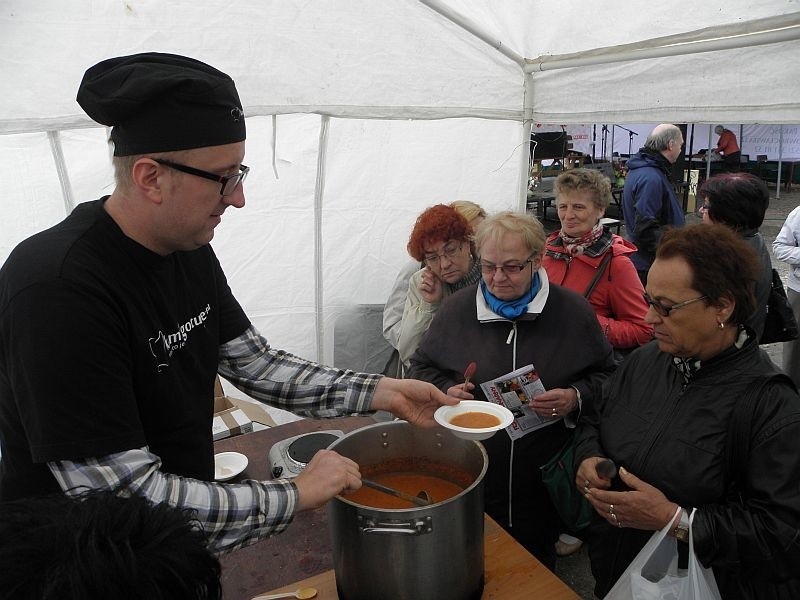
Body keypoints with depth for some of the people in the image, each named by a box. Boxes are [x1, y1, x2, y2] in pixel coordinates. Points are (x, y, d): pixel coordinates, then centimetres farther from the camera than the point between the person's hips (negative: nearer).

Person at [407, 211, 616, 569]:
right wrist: (445, 390, -11)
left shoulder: (573, 311, -4)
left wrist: (576, 397, -13)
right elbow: (421, 368, 9)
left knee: (537, 566, 18)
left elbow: (605, 375, 6)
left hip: (544, 480, 0)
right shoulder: (456, 309, -2)